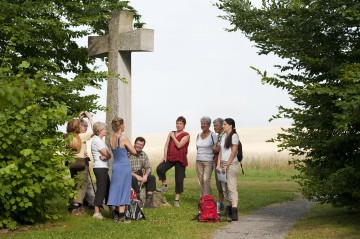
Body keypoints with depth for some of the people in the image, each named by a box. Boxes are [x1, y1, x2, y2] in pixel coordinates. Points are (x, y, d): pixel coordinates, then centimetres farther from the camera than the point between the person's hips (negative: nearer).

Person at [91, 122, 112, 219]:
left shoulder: (100, 140, 18)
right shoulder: (96, 140, -12)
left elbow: (108, 155, 9)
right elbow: (107, 154, -17)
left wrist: (105, 156, -11)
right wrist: (107, 156, 4)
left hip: (103, 167, 10)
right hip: (100, 167, -10)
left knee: (107, 188, 15)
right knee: (101, 189, -9)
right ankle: (96, 212, -8)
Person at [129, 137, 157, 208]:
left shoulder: (144, 155, 7)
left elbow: (148, 167, 6)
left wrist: (145, 175, -15)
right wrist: (135, 175, -27)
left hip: (140, 174, 6)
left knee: (152, 178, -15)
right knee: (134, 179, -37)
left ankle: (149, 201, -17)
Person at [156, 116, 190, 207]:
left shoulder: (186, 135, -1)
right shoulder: (171, 133, 14)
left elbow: (179, 145, -14)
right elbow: (166, 145, 9)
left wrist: (173, 136, -5)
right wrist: (165, 156, -3)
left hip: (180, 159, -3)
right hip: (170, 158, 3)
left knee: (179, 180, -1)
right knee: (159, 169, -24)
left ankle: (177, 199, 10)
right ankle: (164, 185, -2)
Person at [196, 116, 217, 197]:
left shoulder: (213, 135, -4)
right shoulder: (198, 136, 13)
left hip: (208, 161, -5)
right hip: (198, 161, 5)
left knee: (206, 179, -15)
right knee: (200, 180, 3)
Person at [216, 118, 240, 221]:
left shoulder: (234, 136, -7)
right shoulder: (223, 136, 15)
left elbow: (234, 152, -11)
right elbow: (220, 151, 13)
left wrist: (227, 166, -12)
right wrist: (218, 165, 3)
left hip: (231, 164, -7)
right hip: (223, 164, 7)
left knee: (232, 187, -13)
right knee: (224, 187, 5)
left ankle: (234, 212, -18)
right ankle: (228, 208, 11)